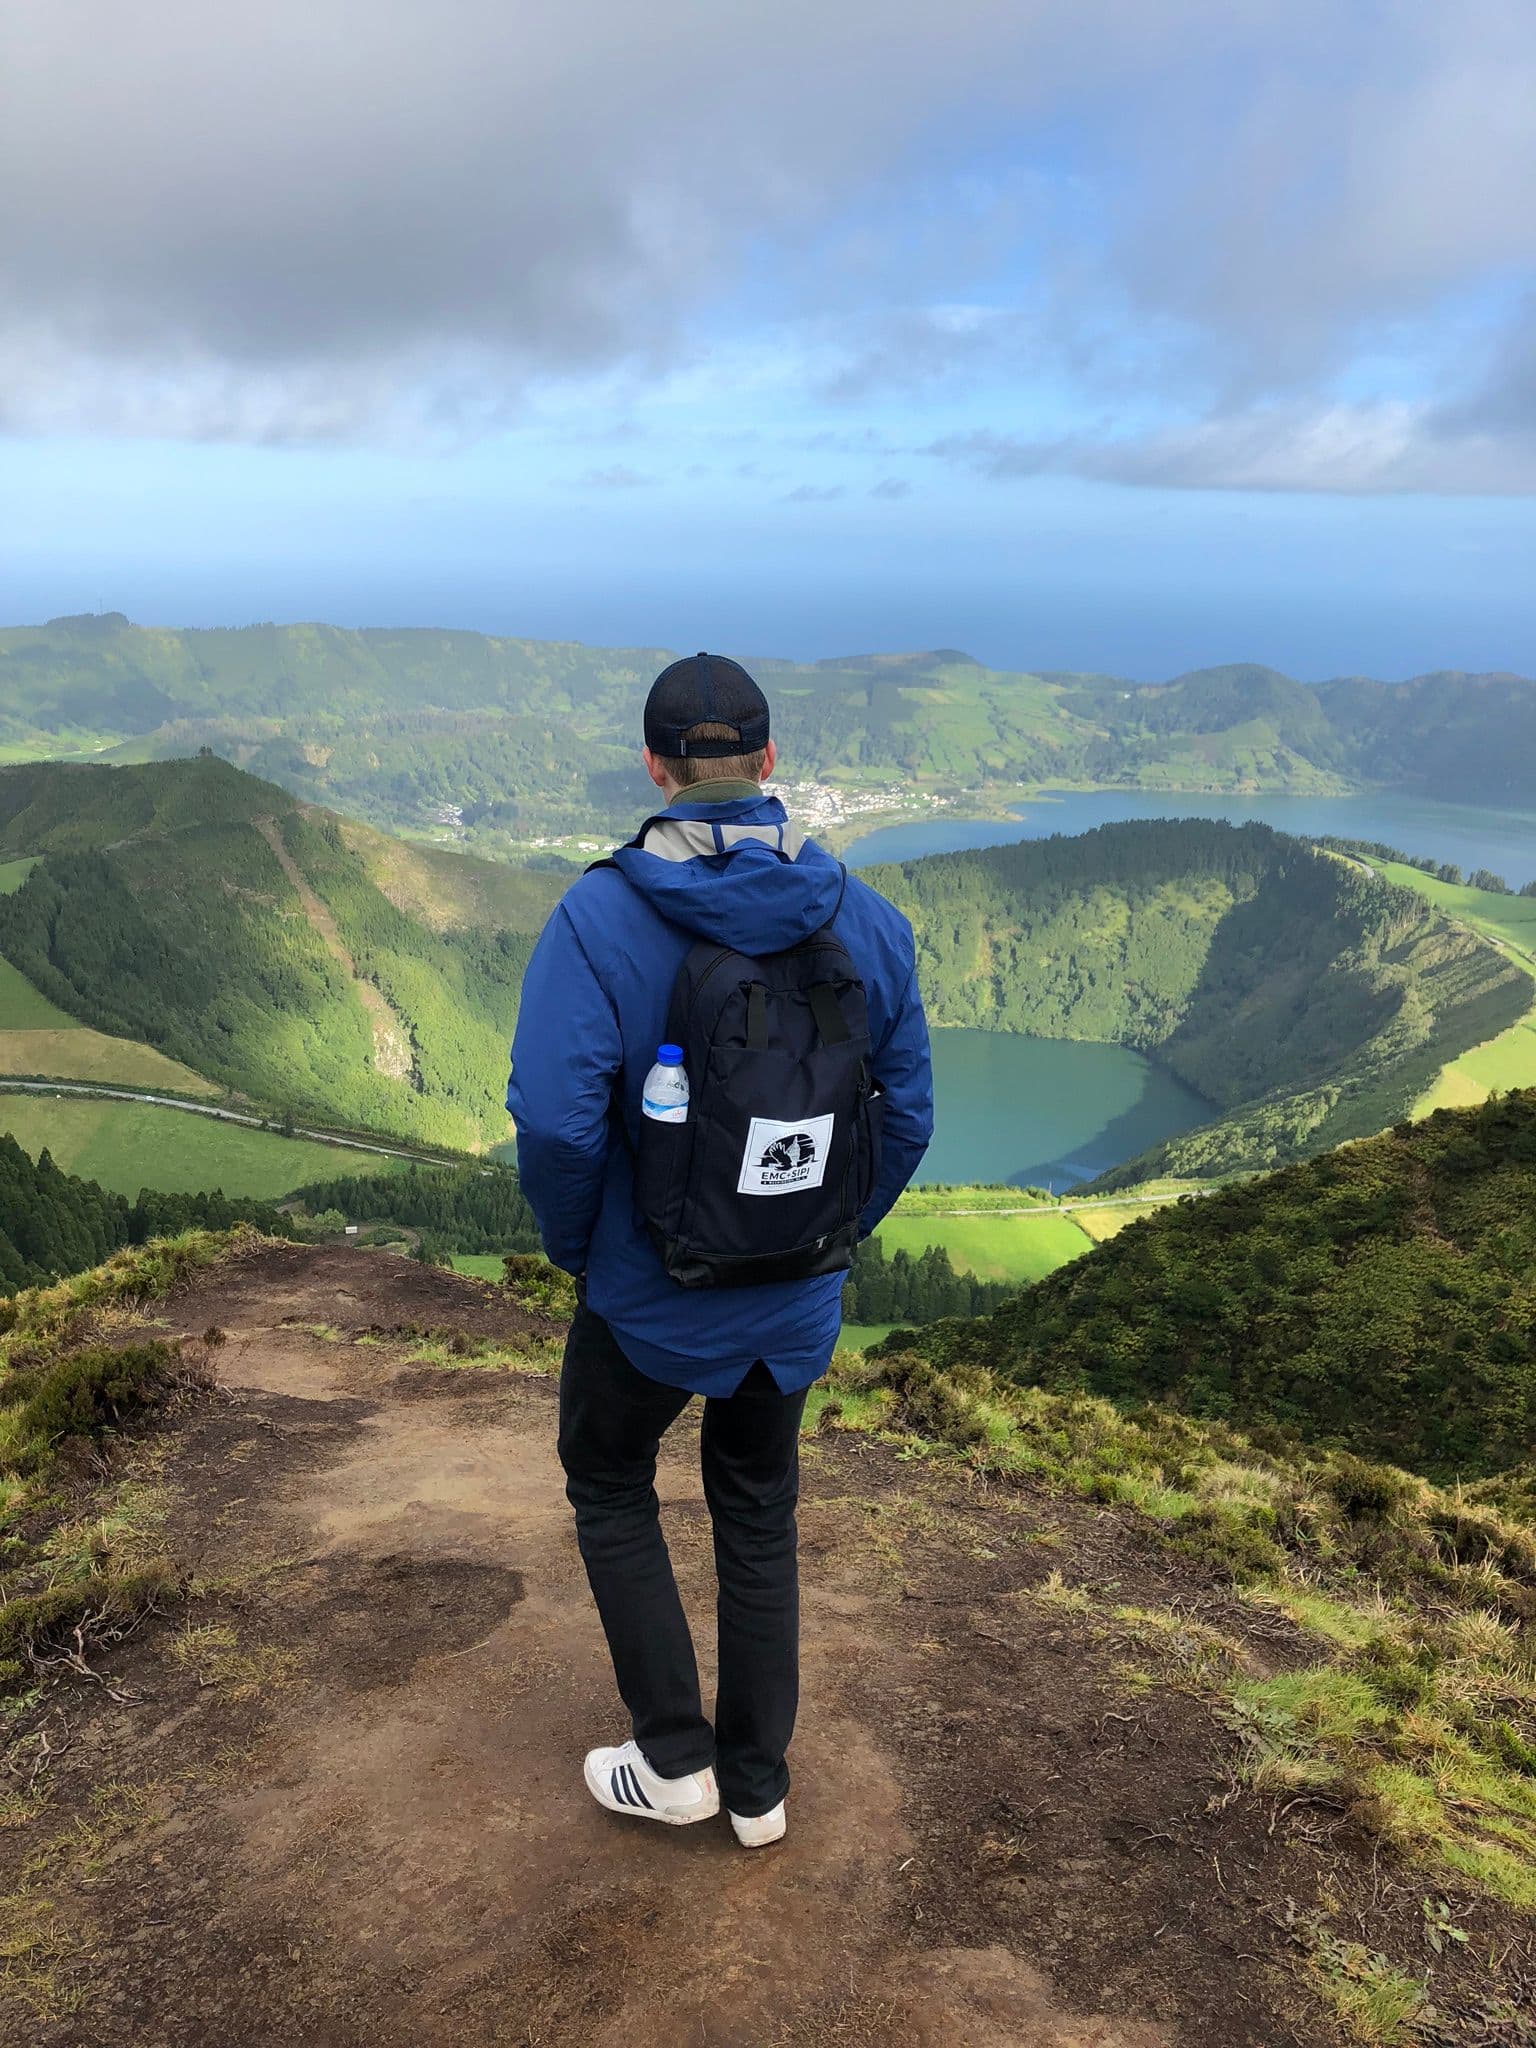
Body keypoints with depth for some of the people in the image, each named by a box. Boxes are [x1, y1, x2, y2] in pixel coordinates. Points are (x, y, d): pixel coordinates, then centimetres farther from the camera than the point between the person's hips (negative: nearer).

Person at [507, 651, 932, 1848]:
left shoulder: (600, 919, -20)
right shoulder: (867, 921, -8)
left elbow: (556, 1120, -26)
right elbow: (908, 1113, -4)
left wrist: (572, 1247, -7)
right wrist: (835, 1235, 11)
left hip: (650, 1295, -3)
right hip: (795, 1301, 4)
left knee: (610, 1484, 24)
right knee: (758, 1516, 23)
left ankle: (675, 1759, 29)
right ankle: (758, 1785, 36)